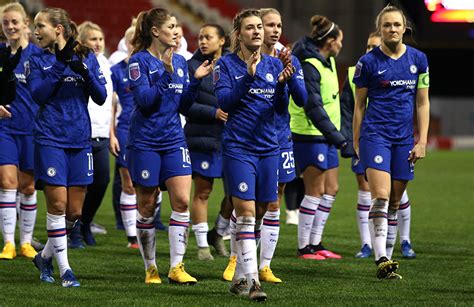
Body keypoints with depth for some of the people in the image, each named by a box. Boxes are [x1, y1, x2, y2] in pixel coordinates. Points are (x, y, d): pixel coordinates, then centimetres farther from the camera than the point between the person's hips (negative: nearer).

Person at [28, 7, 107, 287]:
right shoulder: (38, 61, 4)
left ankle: (46, 256, 24)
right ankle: (64, 268, 0)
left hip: (79, 140, 2)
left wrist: (84, 71, -14)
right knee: (58, 203, -8)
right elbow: (38, 95, -11)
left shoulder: (87, 57, 7)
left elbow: (101, 97, 2)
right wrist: (61, 65, -17)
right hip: (50, 138, -2)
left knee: (75, 211, 4)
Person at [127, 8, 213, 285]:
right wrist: (166, 75, -24)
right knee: (147, 206, 4)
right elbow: (144, 101, -17)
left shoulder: (180, 62, 9)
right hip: (145, 141, -5)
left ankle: (176, 267, -3)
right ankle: (150, 269, 15)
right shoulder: (139, 61, -7)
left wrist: (196, 80, -3)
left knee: (182, 200, -8)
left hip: (174, 139, 5)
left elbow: (184, 105, 10)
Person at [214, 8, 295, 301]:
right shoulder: (227, 64, -2)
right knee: (246, 212, -12)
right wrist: (248, 76, -22)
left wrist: (282, 83, -16)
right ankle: (252, 280, -15)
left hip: (268, 148, 4)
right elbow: (224, 101, -13)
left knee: (254, 214, 8)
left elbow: (282, 108, 3)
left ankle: (240, 277, 18)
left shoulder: (274, 64, 8)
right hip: (238, 148, -4)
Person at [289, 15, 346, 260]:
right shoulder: (309, 66, -18)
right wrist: (336, 135, -24)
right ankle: (304, 247, 2)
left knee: (331, 190, 10)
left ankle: (315, 243, 16)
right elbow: (313, 107, -23)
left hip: (325, 136, 10)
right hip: (309, 136, -10)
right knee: (315, 191, -5)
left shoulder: (328, 61, 12)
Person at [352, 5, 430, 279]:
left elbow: (422, 103, 10)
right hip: (375, 134, -3)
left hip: (404, 138, 3)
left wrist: (422, 141, 4)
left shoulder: (418, 59, 7)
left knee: (395, 202, 6)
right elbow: (359, 104, 6)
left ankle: (386, 256, 16)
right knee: (381, 196, -16)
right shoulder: (369, 62, 0)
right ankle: (382, 261, -20)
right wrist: (356, 143, 5)